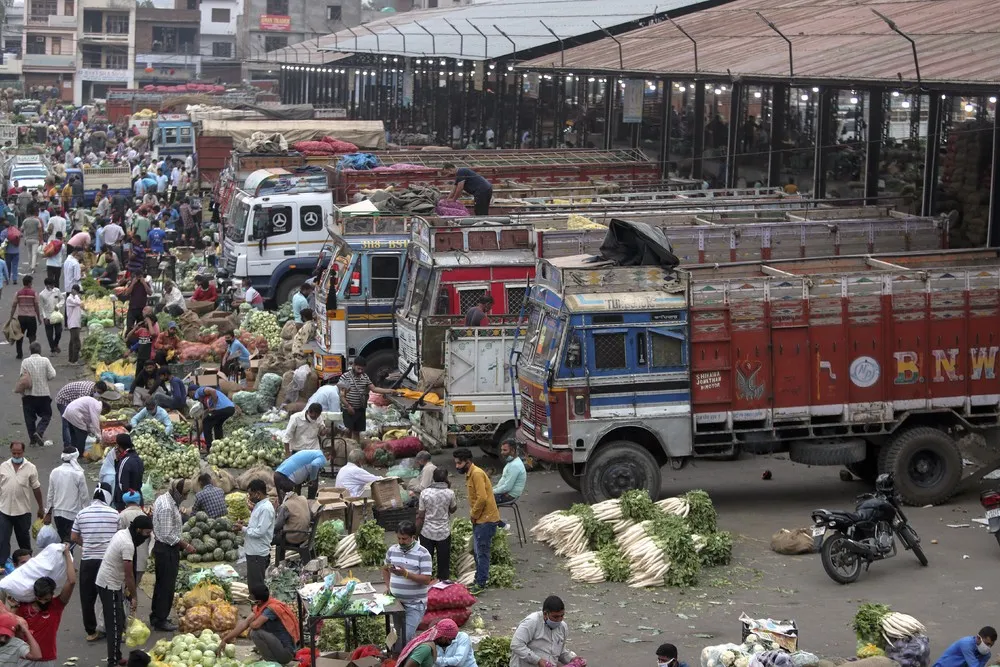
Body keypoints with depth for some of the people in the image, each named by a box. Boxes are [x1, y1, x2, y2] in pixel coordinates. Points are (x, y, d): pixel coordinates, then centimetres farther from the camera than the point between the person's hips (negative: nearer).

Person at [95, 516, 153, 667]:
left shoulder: (122, 533, 6)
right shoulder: (128, 544, -24)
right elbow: (129, 575, -19)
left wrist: (127, 588, 15)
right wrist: (134, 597, -11)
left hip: (106, 582, 10)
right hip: (109, 586, -10)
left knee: (118, 621, 16)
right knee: (116, 625, -5)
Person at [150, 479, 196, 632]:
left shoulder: (162, 498, 7)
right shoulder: (167, 507, -25)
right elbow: (168, 535, -24)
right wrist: (186, 546, -17)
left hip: (161, 547, 10)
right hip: (167, 549, -10)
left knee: (161, 584, 19)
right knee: (167, 586, -1)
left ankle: (155, 616, 29)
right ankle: (160, 620, 6)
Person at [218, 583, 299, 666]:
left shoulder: (272, 608, -22)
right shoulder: (261, 607, 4)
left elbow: (255, 625, -32)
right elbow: (244, 624, 5)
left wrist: (250, 624, -6)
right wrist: (225, 640, 2)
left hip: (286, 652, -9)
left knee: (255, 633, -23)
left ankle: (272, 662, -9)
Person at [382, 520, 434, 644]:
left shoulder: (422, 554, -13)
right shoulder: (392, 550, 4)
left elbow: (427, 580, -17)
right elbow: (385, 569, 22)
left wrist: (406, 574, -27)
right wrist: (388, 586, 6)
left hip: (415, 604, -6)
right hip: (396, 602, 6)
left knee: (405, 636, -18)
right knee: (399, 633, 13)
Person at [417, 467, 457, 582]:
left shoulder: (425, 493, -10)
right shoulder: (450, 493, -10)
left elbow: (420, 516, -7)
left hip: (427, 532, 0)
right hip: (444, 533, 0)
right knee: (444, 562, 10)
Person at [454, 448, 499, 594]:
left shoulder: (477, 474, -19)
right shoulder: (469, 474, 12)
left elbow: (482, 498, -26)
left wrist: (473, 515, -14)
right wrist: (473, 515, 8)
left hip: (486, 519, -10)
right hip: (479, 519, 10)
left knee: (482, 552, -5)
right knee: (477, 551, 16)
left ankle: (480, 584, 0)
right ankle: (479, 580, 25)